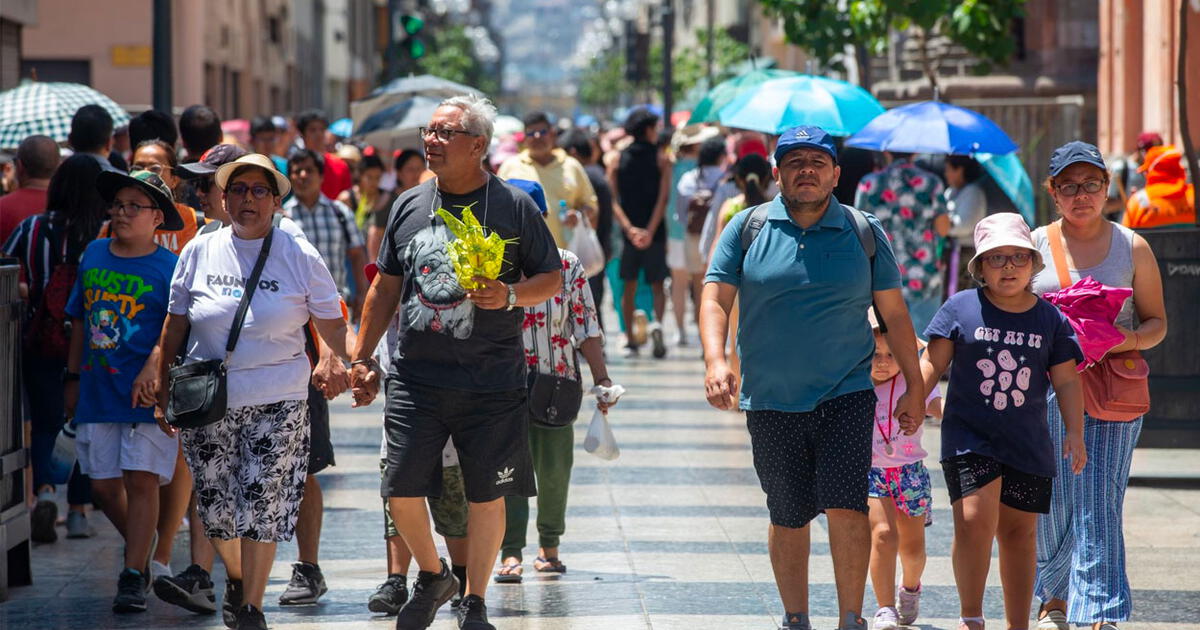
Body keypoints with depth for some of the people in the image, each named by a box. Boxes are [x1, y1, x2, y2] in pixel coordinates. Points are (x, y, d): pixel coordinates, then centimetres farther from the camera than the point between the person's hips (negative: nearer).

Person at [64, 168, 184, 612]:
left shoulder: (169, 268, -6)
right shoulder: (94, 255, 9)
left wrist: (152, 370, -26)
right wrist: (73, 376, 18)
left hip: (146, 393, -5)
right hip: (98, 392, 5)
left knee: (141, 479, -7)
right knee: (103, 482, 8)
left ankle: (134, 578, -2)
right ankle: (139, 546, 33)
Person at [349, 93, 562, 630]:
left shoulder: (513, 207, -1)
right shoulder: (409, 205, 9)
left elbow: (552, 280, 3)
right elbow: (386, 287, 16)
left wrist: (509, 296, -17)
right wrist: (361, 359, 14)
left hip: (491, 381, -2)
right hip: (415, 378, 3)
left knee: (486, 495, 2)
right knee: (401, 490, -3)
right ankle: (431, 576, 23)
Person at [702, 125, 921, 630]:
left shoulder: (864, 232, 4)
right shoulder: (747, 229, 3)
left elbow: (894, 313, 9)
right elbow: (715, 299, -2)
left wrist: (915, 386, 8)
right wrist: (715, 361, -18)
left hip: (847, 395, -1)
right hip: (771, 401, 1)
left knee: (846, 507, -12)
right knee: (787, 518, 9)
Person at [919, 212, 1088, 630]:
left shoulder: (1050, 319, 6)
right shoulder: (962, 308, 1)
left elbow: (1066, 380, 9)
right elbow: (932, 364, 3)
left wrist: (1075, 433, 2)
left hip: (1027, 443, 3)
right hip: (969, 437, -3)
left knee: (1018, 531, 8)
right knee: (975, 519, -18)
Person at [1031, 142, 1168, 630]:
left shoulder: (1132, 247, 6)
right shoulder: (1034, 245, 8)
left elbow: (1157, 321, 10)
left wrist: (1131, 340, -12)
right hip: (1046, 388, 1)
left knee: (1098, 503, -11)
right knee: (1051, 499, 5)